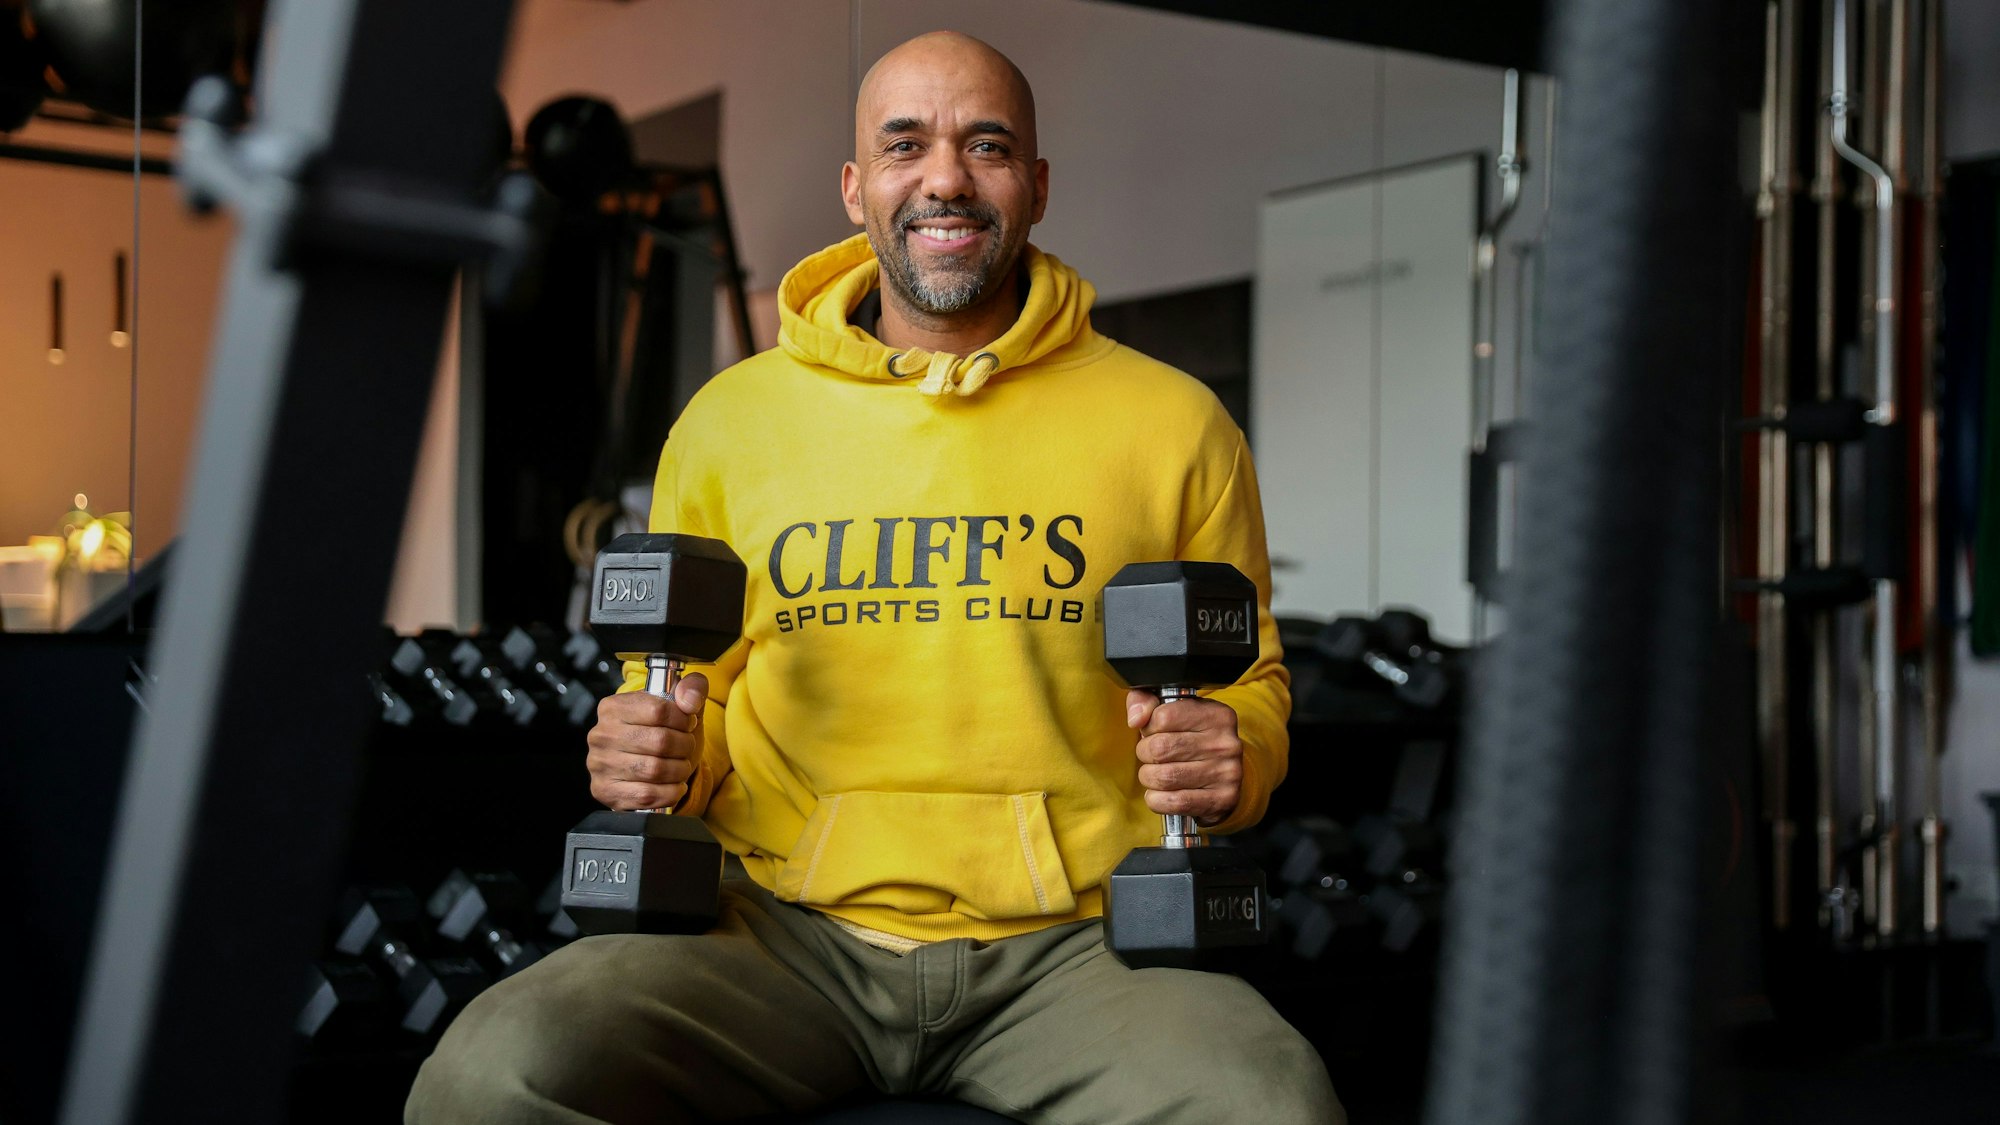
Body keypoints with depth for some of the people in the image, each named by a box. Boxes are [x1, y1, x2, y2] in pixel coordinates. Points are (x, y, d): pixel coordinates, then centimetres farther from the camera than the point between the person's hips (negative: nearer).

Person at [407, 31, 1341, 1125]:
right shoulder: (729, 421, 11)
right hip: (792, 937, 1)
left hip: (1073, 942, 0)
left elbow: (1247, 684, 15)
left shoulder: (1171, 423, 7)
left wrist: (1234, 756, -8)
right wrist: (660, 757, -3)